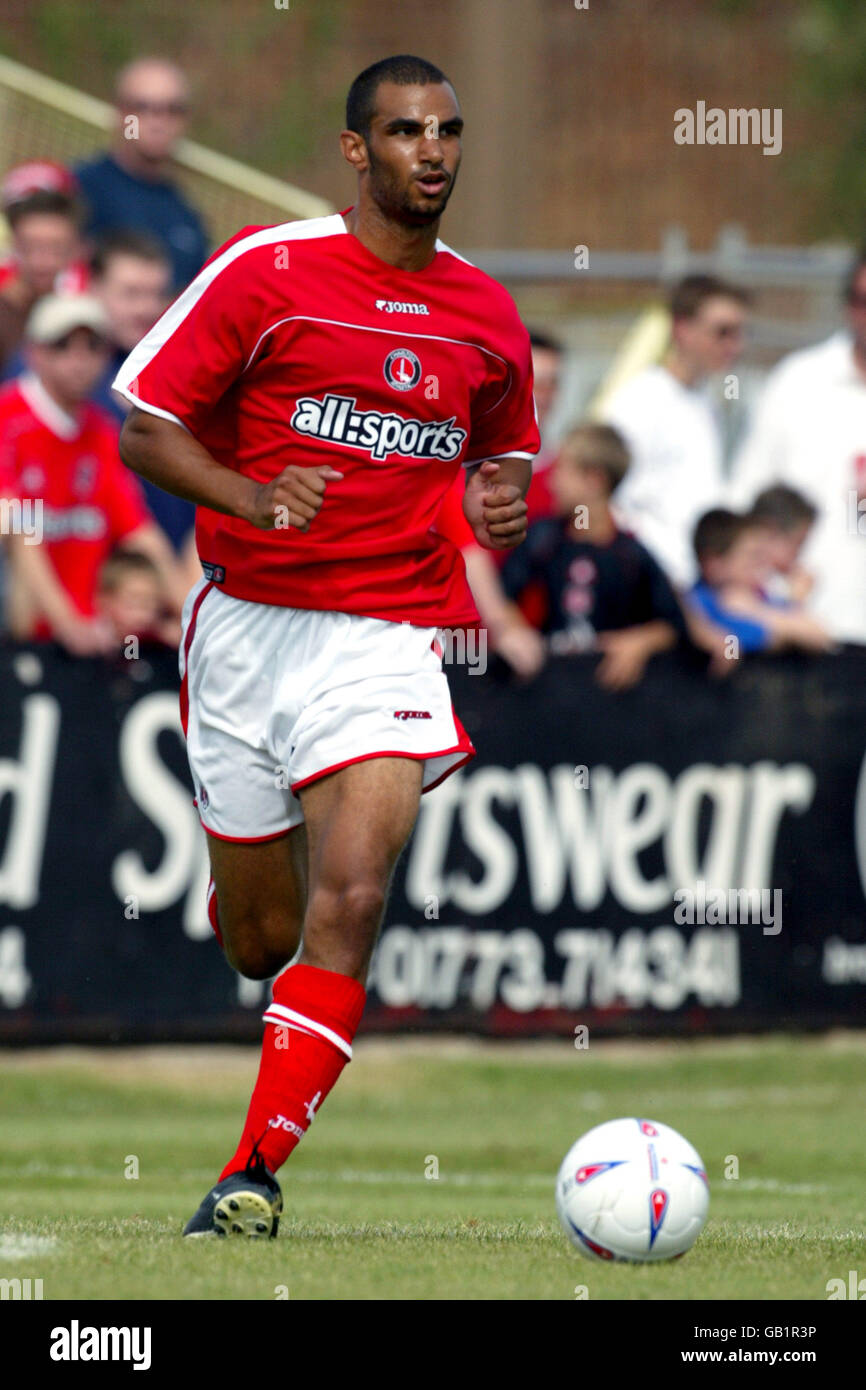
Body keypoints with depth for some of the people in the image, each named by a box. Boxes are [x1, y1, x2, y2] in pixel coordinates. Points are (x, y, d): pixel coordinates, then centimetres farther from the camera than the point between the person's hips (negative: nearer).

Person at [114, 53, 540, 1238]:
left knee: (348, 902, -20)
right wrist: (248, 496, -20)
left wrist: (503, 500, 1)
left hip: (390, 639, 1)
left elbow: (505, 451, 25)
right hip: (249, 627, -1)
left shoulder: (487, 315, 7)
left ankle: (256, 1171, -14)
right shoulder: (266, 272, -5)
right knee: (258, 936, 6)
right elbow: (144, 428, -3)